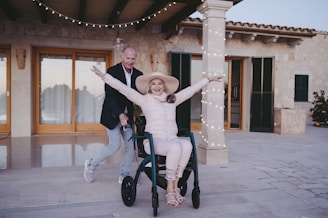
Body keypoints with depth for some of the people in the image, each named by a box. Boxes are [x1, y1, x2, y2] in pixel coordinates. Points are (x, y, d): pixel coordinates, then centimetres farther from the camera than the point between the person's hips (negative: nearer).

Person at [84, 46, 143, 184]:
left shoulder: (138, 75, 3)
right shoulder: (112, 71, -12)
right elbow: (110, 95, -20)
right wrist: (120, 115, -31)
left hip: (127, 115, 5)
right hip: (113, 115, -5)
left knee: (131, 145, 1)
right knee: (115, 145, -8)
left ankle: (124, 175, 17)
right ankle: (91, 164, 16)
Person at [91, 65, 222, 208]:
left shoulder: (172, 99, 17)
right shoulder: (144, 99, 7)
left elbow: (192, 89, 23)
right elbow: (123, 88, 2)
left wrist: (209, 79, 28)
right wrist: (103, 75, -3)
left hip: (172, 140, 4)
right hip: (153, 141, -4)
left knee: (187, 145, -31)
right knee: (176, 147, -35)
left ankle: (174, 186, -21)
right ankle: (170, 190, -22)